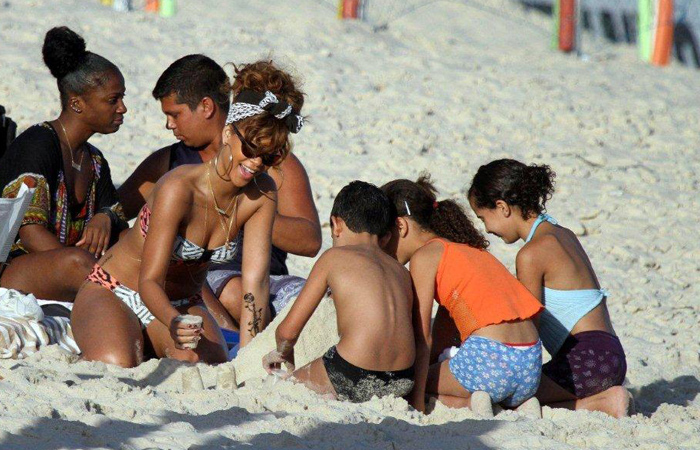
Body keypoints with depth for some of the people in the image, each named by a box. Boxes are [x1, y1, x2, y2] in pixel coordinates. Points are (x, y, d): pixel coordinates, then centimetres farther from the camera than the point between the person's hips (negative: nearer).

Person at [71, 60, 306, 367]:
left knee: (210, 366, -28)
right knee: (117, 365, -35)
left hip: (183, 304, 4)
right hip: (114, 294, -4)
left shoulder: (262, 195, -11)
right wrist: (173, 322, -50)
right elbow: (149, 280, -28)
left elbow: (255, 281, -15)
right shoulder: (179, 189, -27)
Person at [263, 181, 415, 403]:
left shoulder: (334, 258, 6)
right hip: (401, 382, 5)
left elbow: (288, 330, 6)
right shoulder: (402, 272, 18)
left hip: (353, 380, -5)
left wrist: (284, 352, 30)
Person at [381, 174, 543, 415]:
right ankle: (519, 406, 8)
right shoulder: (461, 248, 25)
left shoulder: (424, 257, 0)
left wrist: (416, 402, -3)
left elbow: (422, 338, -4)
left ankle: (469, 404, -11)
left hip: (490, 358, -8)